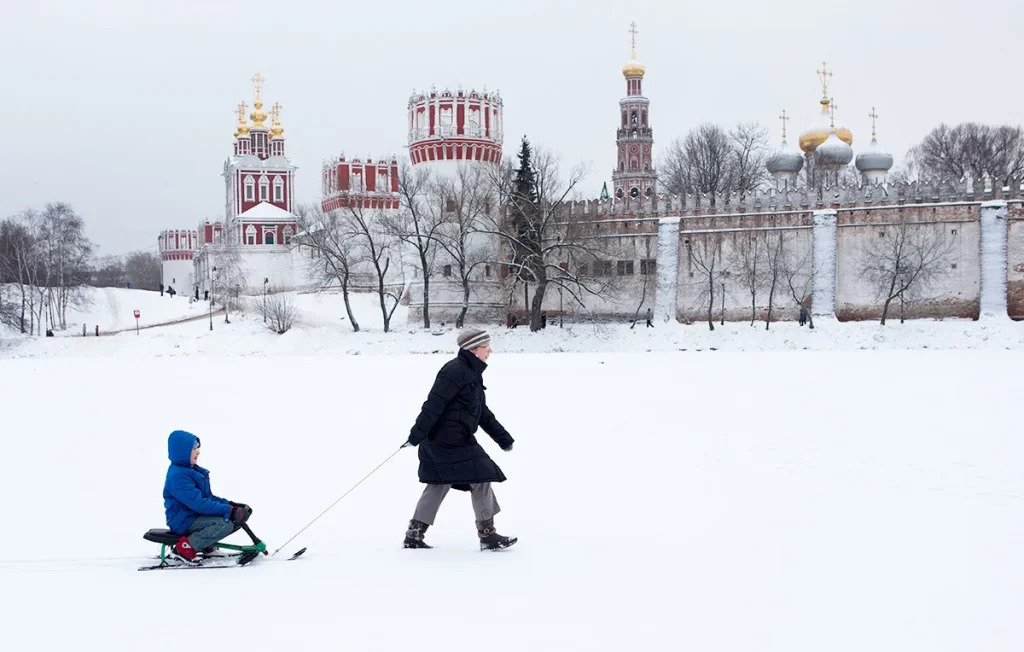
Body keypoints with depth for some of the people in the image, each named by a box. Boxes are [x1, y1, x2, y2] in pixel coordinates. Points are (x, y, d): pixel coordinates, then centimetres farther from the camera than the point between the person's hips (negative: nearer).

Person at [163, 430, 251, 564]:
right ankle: (185, 546, -18)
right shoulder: (178, 476, -20)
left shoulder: (191, 470, 13)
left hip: (197, 515, 10)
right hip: (184, 520, -10)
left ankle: (205, 539, 7)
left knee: (239, 516, 2)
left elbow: (208, 497, 15)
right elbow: (199, 504, -27)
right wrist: (229, 510, -27)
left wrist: (230, 505, -2)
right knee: (225, 524, -30)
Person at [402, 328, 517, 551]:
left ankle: (414, 535, 18)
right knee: (480, 478, -6)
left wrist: (503, 438, 26)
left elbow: (483, 413, 25)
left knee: (438, 485, 14)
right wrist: (417, 435, -24)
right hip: (450, 442, -11)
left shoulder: (472, 374, 17)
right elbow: (434, 405, -21)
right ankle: (487, 536, 1)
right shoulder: (456, 371, -16)